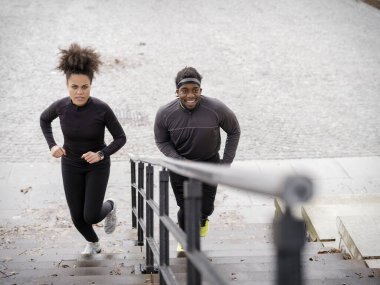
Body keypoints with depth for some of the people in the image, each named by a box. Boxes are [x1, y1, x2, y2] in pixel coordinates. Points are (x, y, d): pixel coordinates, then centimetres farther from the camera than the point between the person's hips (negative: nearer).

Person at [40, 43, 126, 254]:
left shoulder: (102, 109, -26)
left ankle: (110, 207, 29)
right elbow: (44, 120, 5)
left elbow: (120, 138, -14)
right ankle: (93, 243, 38)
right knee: (77, 217, 6)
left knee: (91, 216, -8)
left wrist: (101, 154, -28)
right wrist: (52, 145, -7)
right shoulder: (61, 106, -18)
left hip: (97, 166, -2)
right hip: (71, 165, 3)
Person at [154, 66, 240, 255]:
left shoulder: (217, 109, -22)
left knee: (206, 207, 2)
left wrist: (227, 161, -5)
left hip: (209, 163, 0)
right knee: (185, 207, 1)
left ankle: (202, 220, 42)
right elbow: (161, 141, -3)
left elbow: (234, 131, -3)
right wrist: (179, 160, -17)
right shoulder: (165, 114, -19)